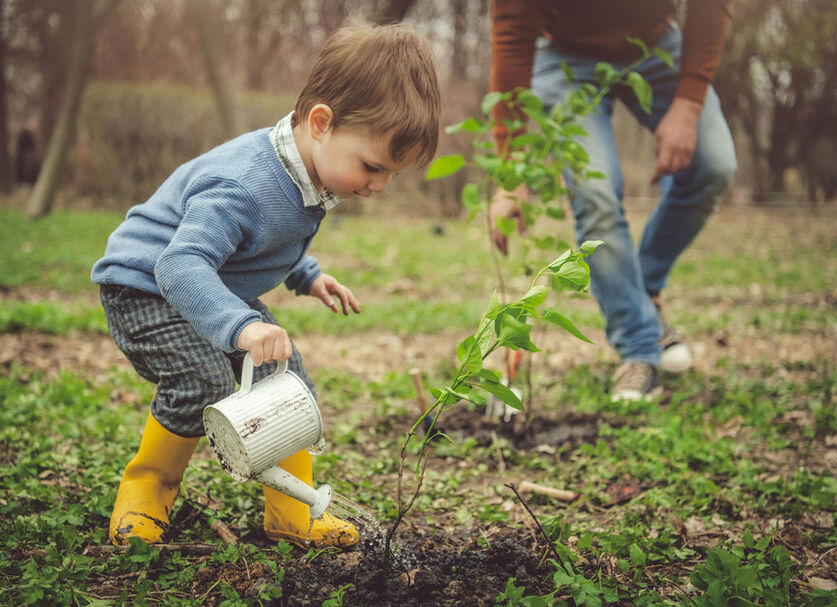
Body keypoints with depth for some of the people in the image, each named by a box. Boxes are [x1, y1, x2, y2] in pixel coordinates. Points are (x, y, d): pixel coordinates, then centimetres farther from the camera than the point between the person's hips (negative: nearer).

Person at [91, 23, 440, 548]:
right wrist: (241, 325, -57)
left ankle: (294, 510, 10)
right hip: (146, 288, -8)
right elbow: (180, 265, -45)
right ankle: (146, 487, 1)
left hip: (216, 289, 9)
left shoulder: (307, 174, -6)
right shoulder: (244, 186, -36)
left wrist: (307, 276, 7)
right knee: (206, 380, -26)